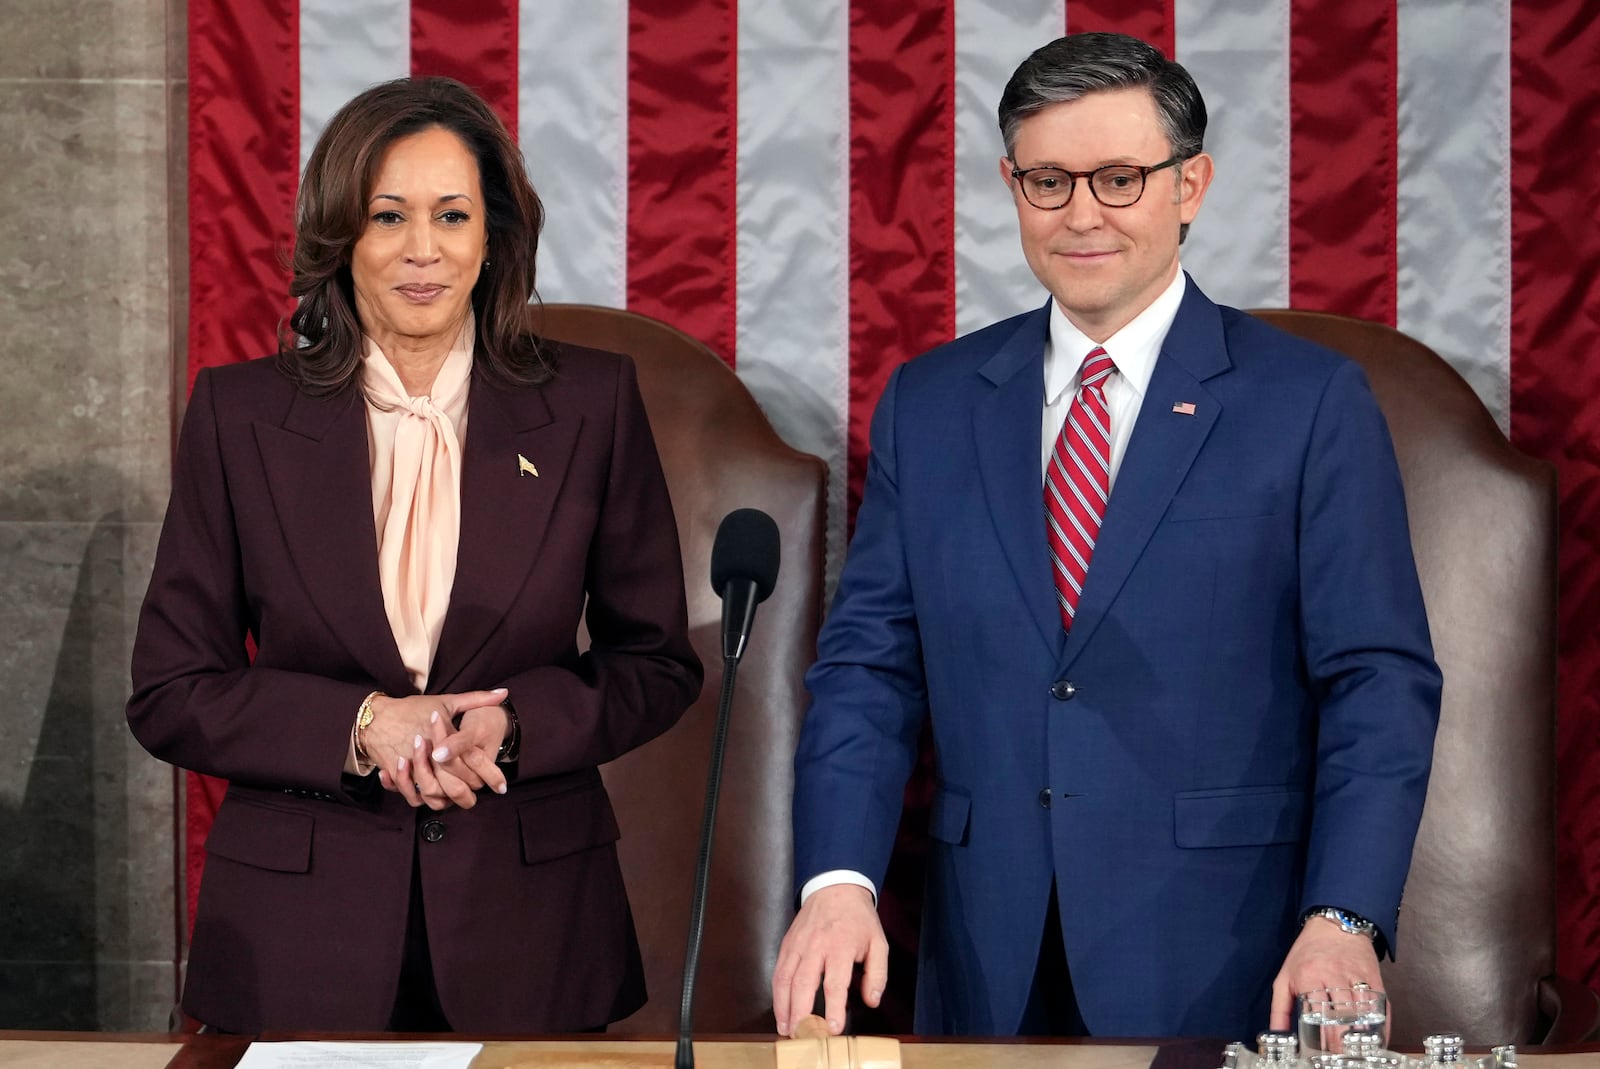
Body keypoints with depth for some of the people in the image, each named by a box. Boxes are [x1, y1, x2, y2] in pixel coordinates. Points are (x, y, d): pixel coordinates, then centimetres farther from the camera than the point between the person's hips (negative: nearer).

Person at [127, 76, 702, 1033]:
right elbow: (170, 693, 0)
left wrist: (512, 723, -13)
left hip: (531, 924, 0)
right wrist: (358, 725, -15)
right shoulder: (239, 414, 0)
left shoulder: (591, 404, 0)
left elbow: (660, 663, 5)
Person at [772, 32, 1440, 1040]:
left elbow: (1379, 682, -5)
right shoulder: (929, 403, 9)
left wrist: (1344, 920, -18)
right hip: (988, 965, 3)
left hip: (1220, 967, -3)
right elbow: (871, 663, 5)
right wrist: (838, 879, -10)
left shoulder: (1313, 402, -2)